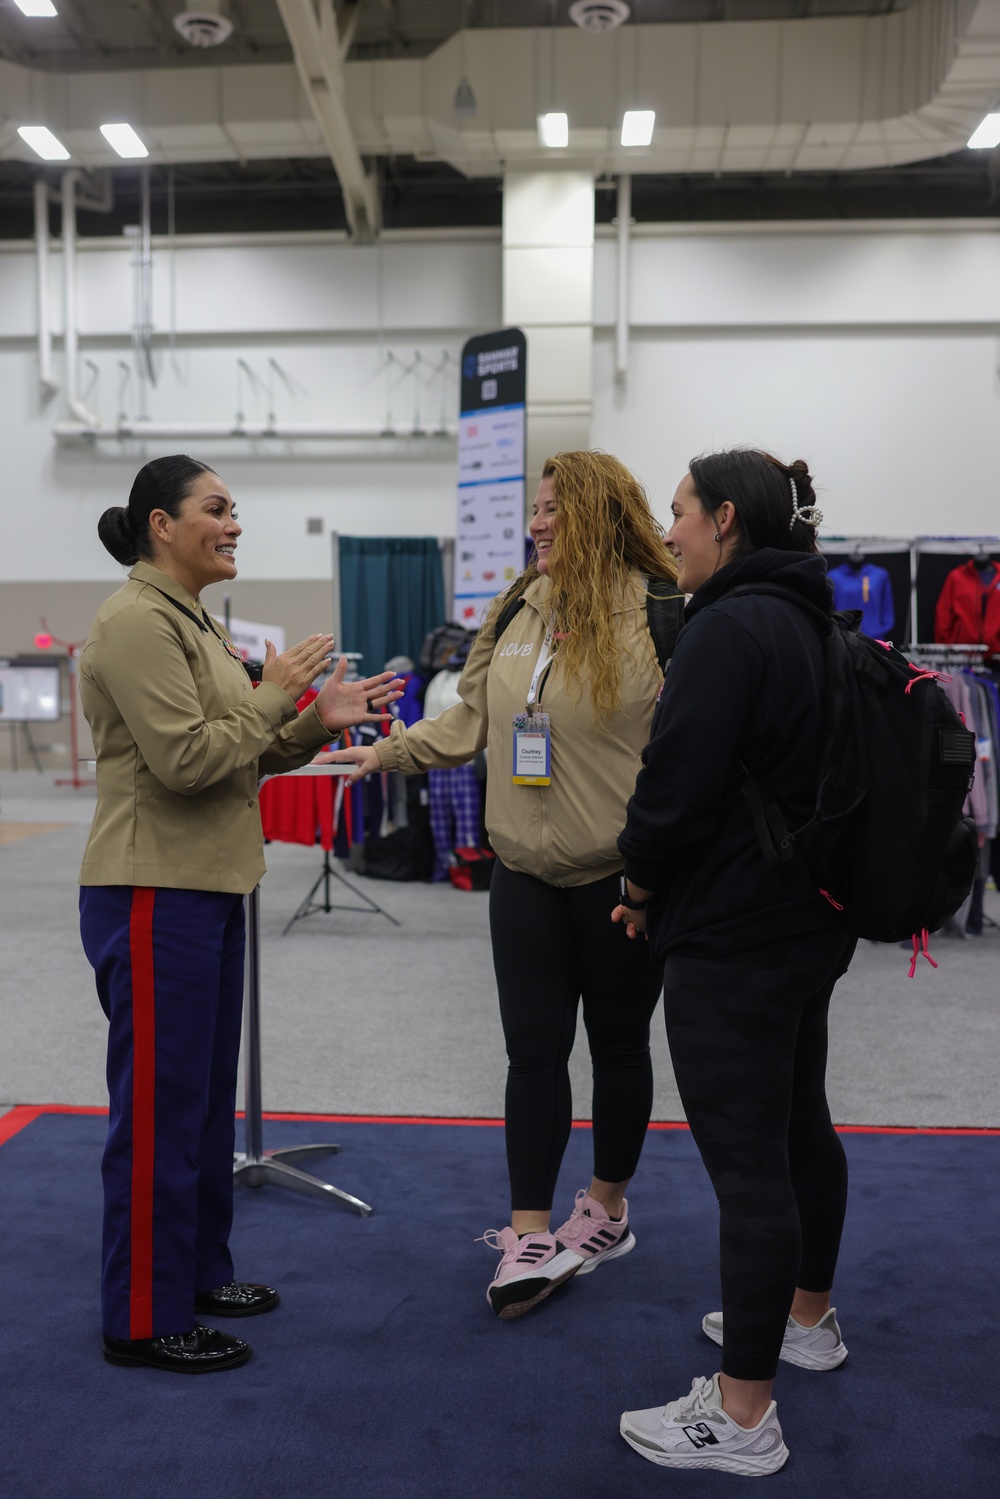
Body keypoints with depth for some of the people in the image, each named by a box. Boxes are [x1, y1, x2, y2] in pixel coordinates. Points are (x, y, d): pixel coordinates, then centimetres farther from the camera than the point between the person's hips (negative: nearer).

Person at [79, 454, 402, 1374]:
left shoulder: (195, 621, 17)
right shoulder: (138, 623, -14)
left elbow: (244, 758, 17)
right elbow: (185, 759, -23)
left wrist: (319, 722, 2)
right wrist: (275, 693, -14)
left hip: (210, 889, 10)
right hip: (155, 893, -10)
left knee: (206, 1097, 18)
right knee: (159, 1107, 0)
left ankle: (199, 1271, 33)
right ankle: (144, 1318, 14)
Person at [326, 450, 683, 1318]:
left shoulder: (662, 617, -12)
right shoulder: (518, 611, 7)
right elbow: (472, 720, 13)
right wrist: (384, 752, 4)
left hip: (620, 878, -5)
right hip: (526, 872, 5)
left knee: (618, 1043, 14)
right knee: (534, 1049, 6)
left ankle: (608, 1208, 33)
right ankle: (531, 1235, 16)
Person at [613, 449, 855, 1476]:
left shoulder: (728, 628, -19)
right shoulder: (810, 621, 11)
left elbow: (678, 782, -22)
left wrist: (641, 879, -3)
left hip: (732, 937, -10)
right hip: (807, 921, 10)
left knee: (745, 1161, -3)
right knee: (800, 1124, 23)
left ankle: (742, 1417, 9)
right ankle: (807, 1318, 42)